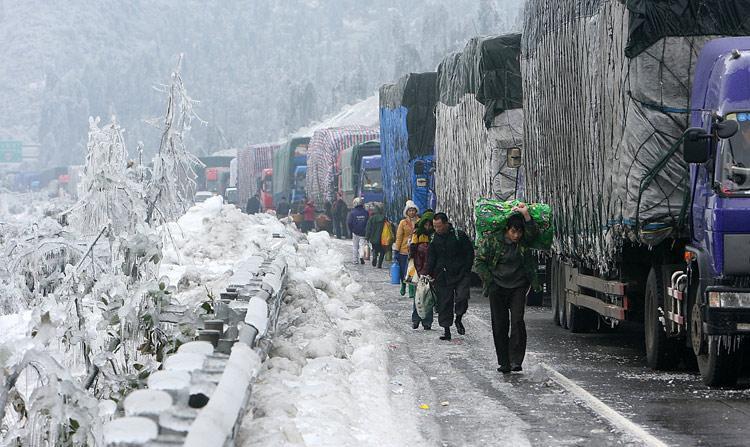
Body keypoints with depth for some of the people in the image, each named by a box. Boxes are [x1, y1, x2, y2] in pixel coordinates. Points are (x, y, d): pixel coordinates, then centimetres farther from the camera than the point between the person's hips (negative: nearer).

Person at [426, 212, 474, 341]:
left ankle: (458, 319, 14)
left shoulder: (459, 235, -6)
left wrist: (466, 270, -5)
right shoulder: (434, 239, 4)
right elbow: (431, 258, 10)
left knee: (461, 298, -15)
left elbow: (470, 253, 1)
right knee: (444, 303, 2)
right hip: (442, 276, 3)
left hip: (461, 274, -3)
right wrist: (429, 275, 0)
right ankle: (446, 331, 9)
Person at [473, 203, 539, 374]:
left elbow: (534, 232, -21)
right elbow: (479, 262, 0)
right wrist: (490, 281, -6)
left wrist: (526, 215, -30)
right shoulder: (491, 240, -4)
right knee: (500, 325, 2)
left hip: (518, 287, 0)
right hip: (497, 288, 0)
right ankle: (504, 363, 9)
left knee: (518, 321, -13)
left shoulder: (524, 241, 0)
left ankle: (516, 360, -11)